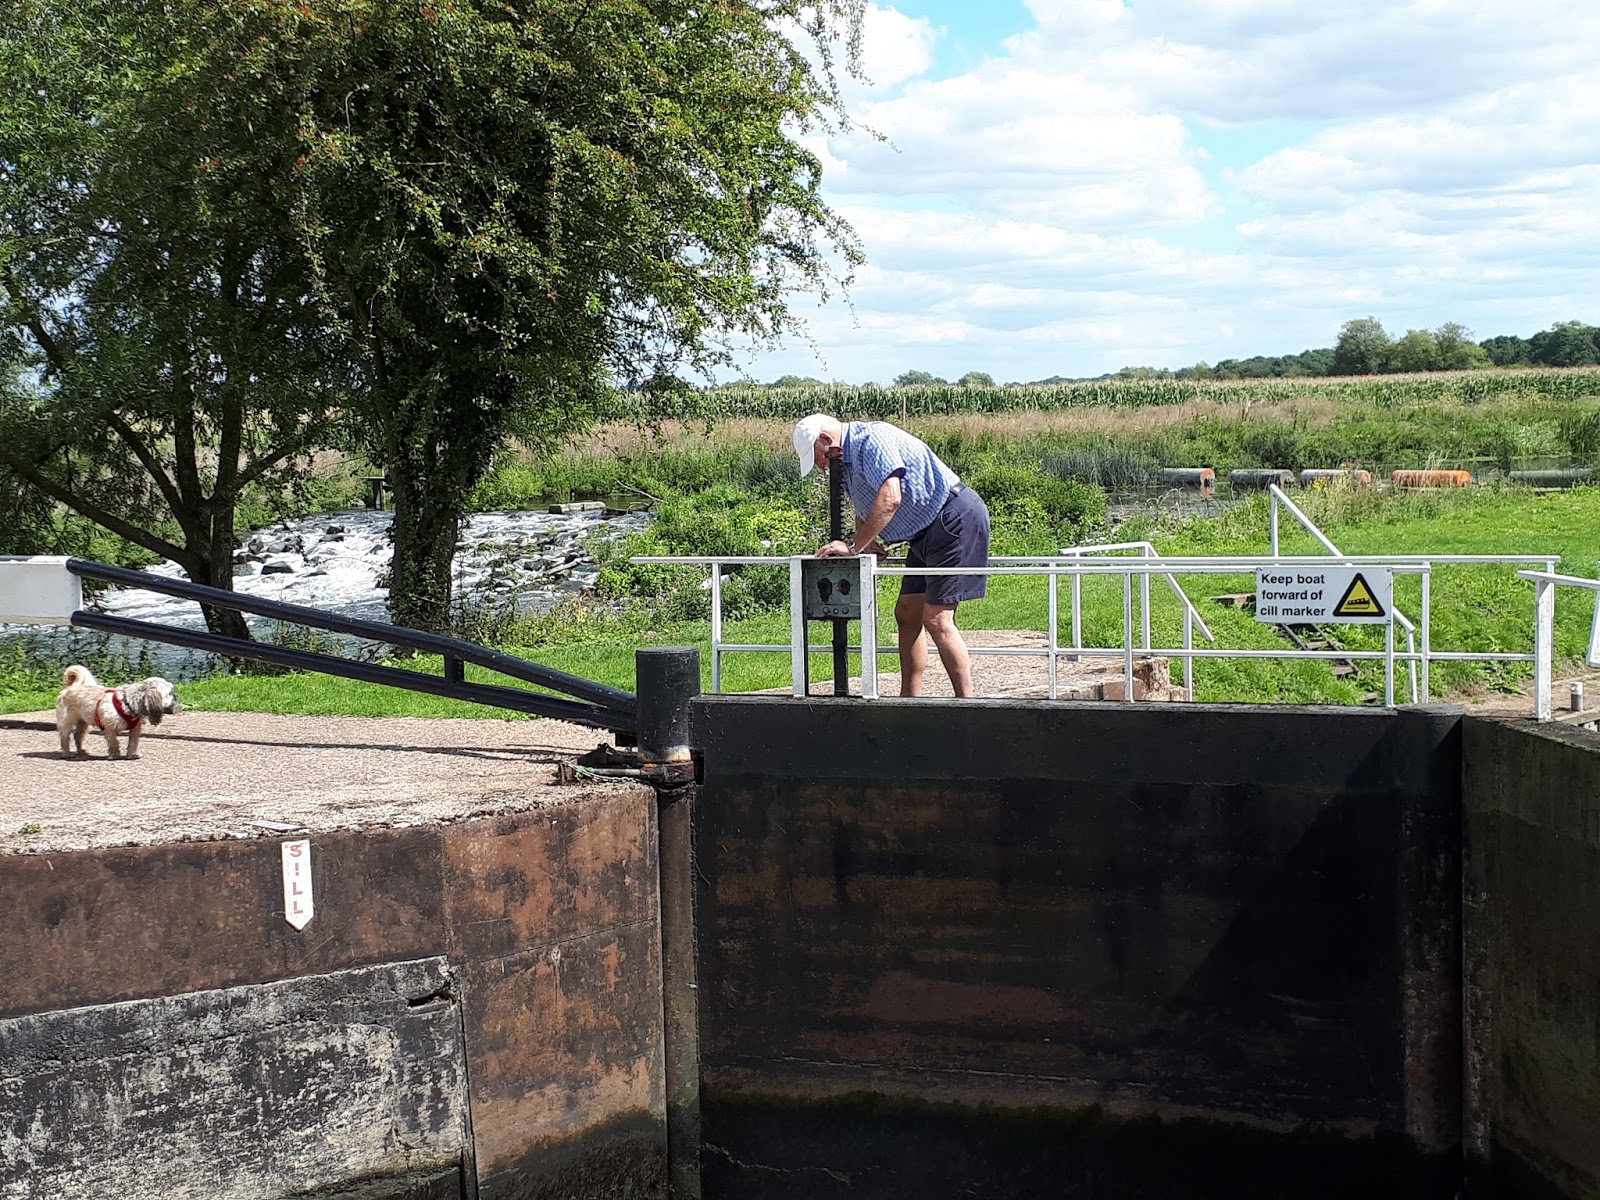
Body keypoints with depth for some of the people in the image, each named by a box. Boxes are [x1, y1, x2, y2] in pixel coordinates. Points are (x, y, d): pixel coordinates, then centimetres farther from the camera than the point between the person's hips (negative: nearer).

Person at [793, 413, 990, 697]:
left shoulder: (873, 440, -18)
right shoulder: (847, 460, 15)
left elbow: (890, 498, -30)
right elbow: (865, 511, 27)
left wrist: (855, 546, -26)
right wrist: (866, 543, 5)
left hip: (956, 518, -11)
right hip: (928, 531, 11)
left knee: (936, 618, -13)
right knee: (906, 613, 9)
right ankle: (909, 700, 13)